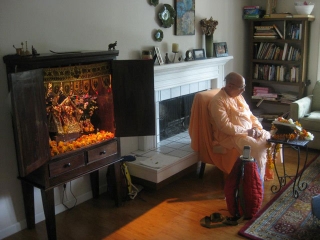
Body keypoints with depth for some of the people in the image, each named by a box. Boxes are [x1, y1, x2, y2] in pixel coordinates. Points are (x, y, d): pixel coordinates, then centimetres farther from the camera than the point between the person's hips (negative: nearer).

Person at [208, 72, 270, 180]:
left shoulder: (238, 96, 11)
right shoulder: (218, 101, -17)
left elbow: (249, 114, 17)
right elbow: (225, 127, -24)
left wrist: (257, 127, -3)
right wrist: (247, 131, -20)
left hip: (250, 131, 9)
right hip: (230, 136, -9)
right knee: (257, 148, -28)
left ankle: (268, 171, 6)